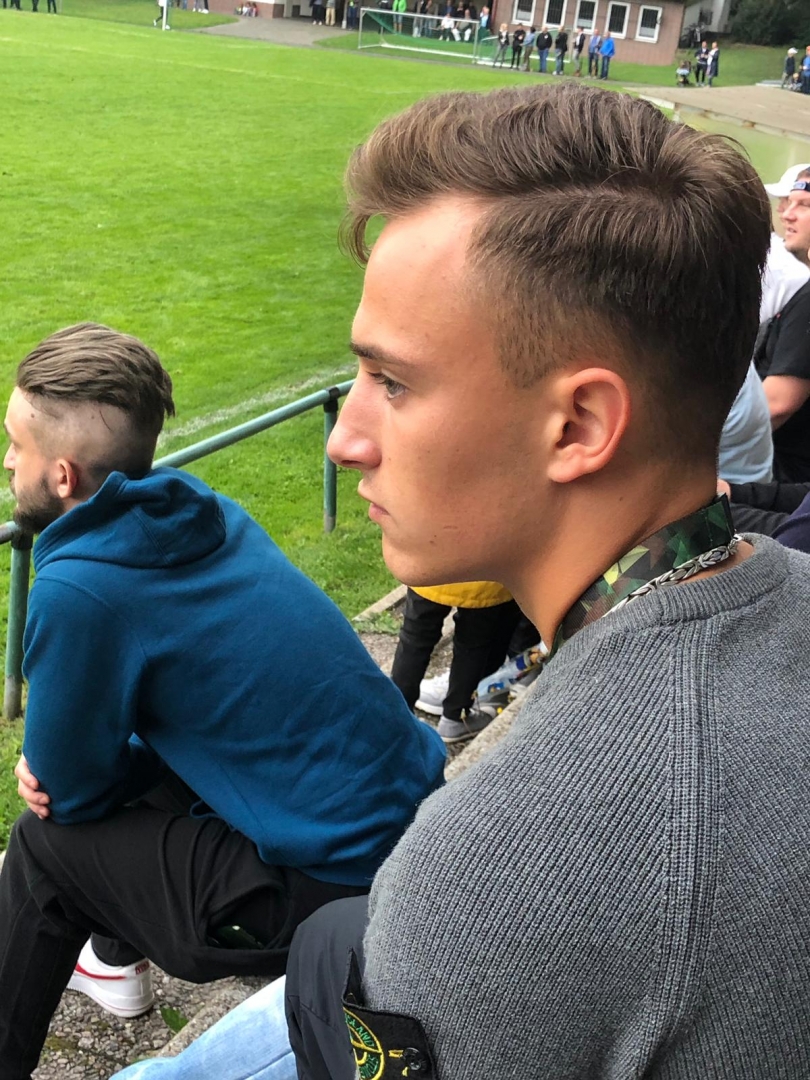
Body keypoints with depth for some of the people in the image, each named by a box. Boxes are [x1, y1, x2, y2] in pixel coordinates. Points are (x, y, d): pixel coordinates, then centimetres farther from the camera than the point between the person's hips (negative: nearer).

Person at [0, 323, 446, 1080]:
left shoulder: (78, 590, -22)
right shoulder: (205, 513, 2)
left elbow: (67, 792, -7)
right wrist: (69, 759, 2)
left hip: (340, 888, -8)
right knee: (128, 763, 24)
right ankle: (115, 959, 45)